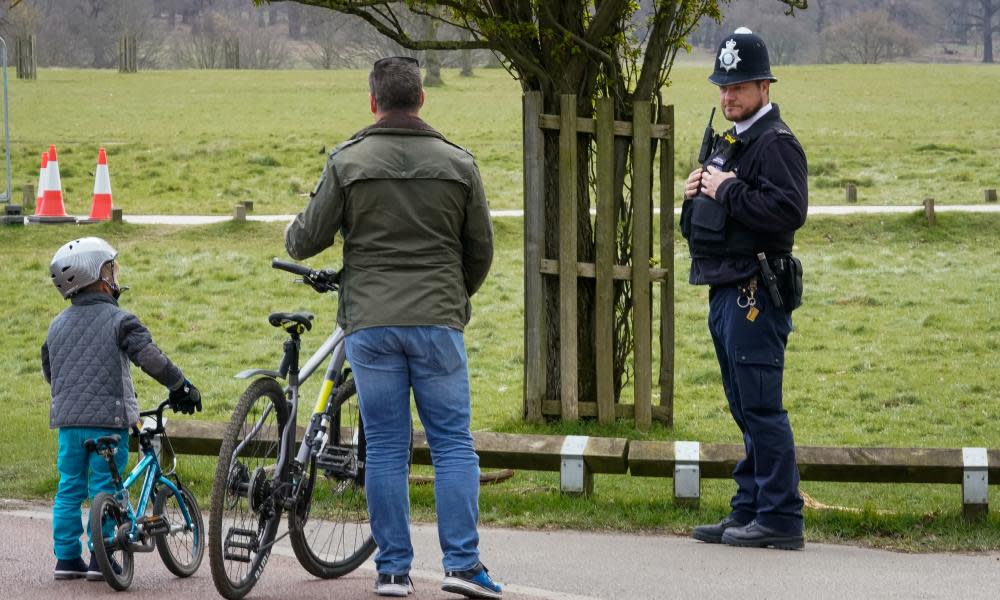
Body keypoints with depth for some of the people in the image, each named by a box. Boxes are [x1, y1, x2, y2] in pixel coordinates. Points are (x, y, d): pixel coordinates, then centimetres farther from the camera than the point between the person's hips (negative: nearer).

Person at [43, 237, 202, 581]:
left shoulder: (57, 325, 12)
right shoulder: (119, 321, -9)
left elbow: (48, 372, 22)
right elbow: (150, 358, -18)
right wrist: (181, 387, -6)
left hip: (67, 420, 6)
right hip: (108, 419, -5)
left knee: (69, 488, 11)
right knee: (104, 489, 0)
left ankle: (66, 558, 12)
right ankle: (100, 559, 1)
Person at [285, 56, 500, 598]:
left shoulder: (347, 162, -1)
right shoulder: (457, 163, 4)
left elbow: (307, 240, 3)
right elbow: (481, 249, 11)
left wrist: (292, 231, 27)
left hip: (370, 324, 0)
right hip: (438, 321, 0)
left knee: (385, 448, 5)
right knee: (453, 444, 4)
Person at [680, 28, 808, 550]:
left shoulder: (775, 143, -11)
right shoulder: (728, 143, 20)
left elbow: (789, 211, -25)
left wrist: (727, 192, -18)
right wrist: (695, 194, 7)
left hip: (756, 294, -10)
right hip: (726, 292, 10)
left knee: (761, 407, -9)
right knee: (744, 408, 13)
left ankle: (781, 518, -6)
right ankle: (749, 511, 18)